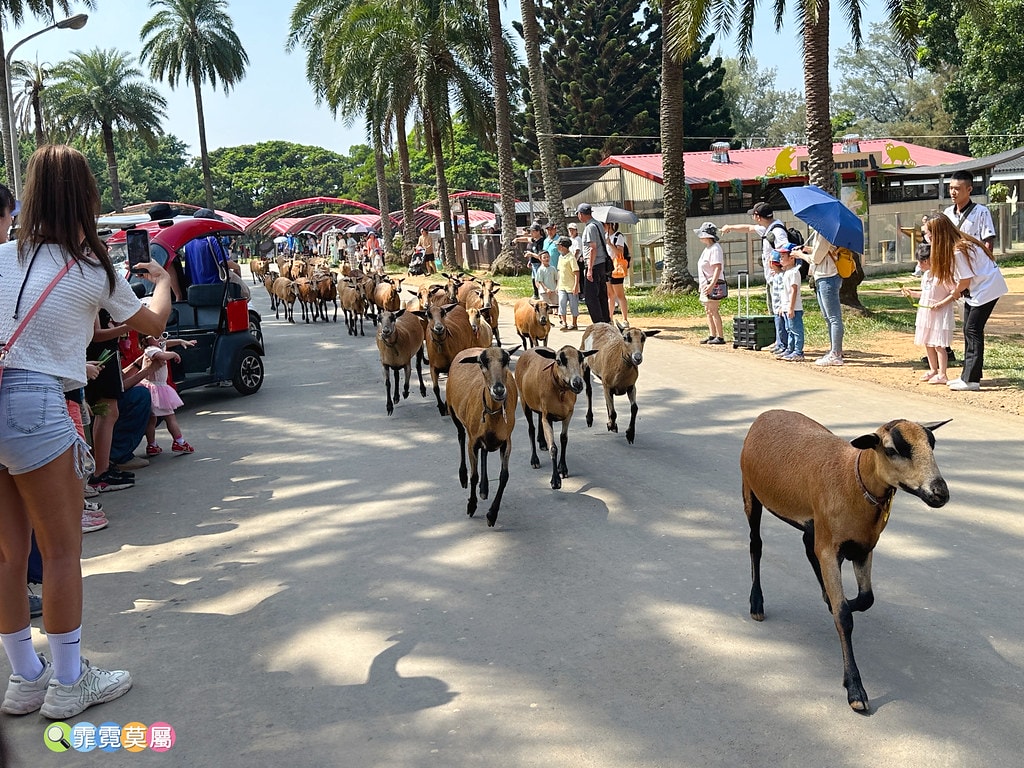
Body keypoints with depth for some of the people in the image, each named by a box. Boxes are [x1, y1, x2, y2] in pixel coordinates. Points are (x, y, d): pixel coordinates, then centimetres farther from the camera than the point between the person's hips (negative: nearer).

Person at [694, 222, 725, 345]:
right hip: (706, 285, 10)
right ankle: (712, 335, 20)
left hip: (712, 285, -10)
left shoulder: (715, 249, -15)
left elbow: (718, 268, -23)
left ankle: (720, 337, -5)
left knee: (713, 310, -8)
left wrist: (711, 285, -29)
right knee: (708, 311, 13)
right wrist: (702, 284, 21)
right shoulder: (707, 249, 16)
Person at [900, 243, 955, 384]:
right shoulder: (926, 274, 11)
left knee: (938, 345, -6)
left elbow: (955, 292, -17)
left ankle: (942, 374, -1)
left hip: (939, 314, -9)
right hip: (925, 313, 9)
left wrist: (941, 303, -22)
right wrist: (911, 294, 12)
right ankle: (933, 370, 26)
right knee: (927, 343, 14)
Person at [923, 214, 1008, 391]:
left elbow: (965, 281, -18)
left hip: (986, 288, -10)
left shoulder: (959, 251, -26)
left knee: (973, 330, -11)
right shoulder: (952, 247, 3)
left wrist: (951, 297, -3)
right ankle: (967, 375, 14)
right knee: (968, 331, 9)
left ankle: (971, 380, -10)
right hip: (974, 290, 10)